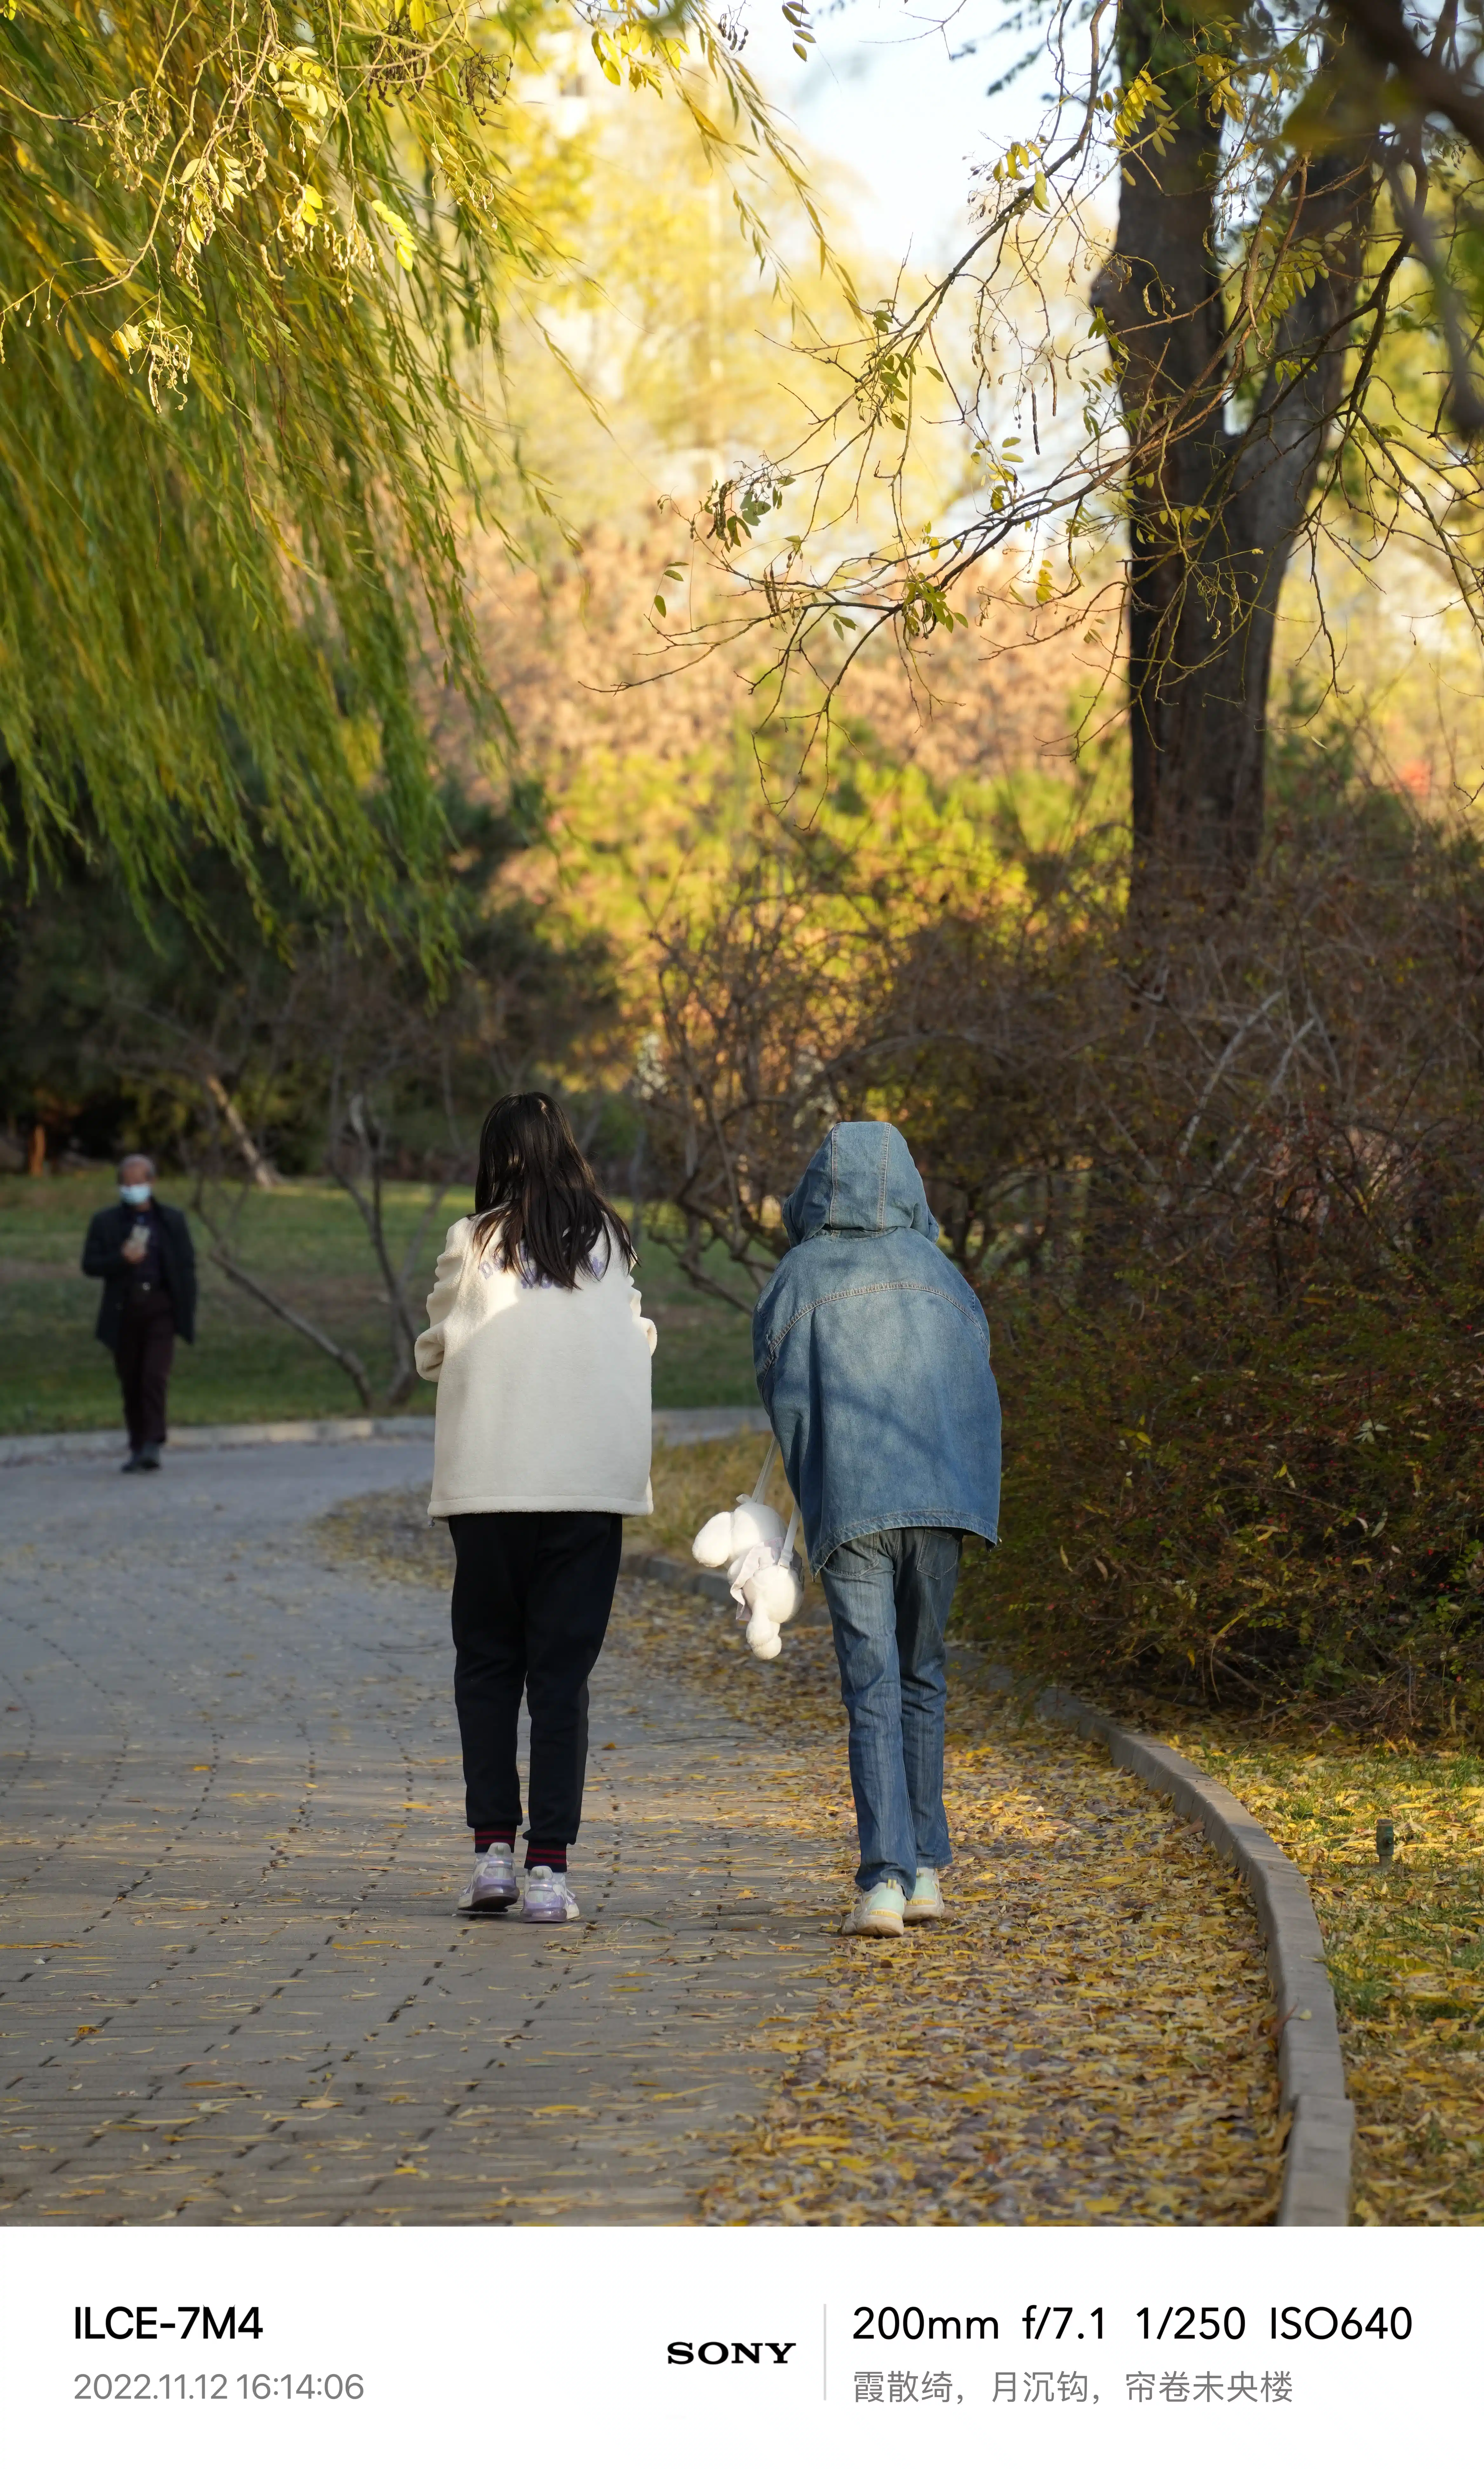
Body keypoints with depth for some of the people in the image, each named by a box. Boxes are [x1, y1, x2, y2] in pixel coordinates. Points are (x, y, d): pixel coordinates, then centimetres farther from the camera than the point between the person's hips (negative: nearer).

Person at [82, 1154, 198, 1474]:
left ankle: (153, 1445, -18)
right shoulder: (106, 1223, 8)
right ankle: (138, 1448, 13)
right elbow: (90, 1265, 3)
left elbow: (187, 1267, 9)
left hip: (161, 1307, -2)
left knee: (156, 1376, -15)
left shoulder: (173, 1220, 9)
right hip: (125, 1311, 2)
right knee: (131, 1383, 5)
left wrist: (188, 1313, 2)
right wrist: (122, 1259, -14)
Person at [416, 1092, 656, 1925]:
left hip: (490, 1486, -1)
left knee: (487, 1664, 12)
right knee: (564, 1672, 4)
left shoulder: (476, 1244, -3)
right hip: (593, 1482, 1)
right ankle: (550, 1865, -1)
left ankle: (495, 1847, 4)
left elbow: (437, 1353, 4)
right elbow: (635, 1341, 12)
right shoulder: (611, 1242, 5)